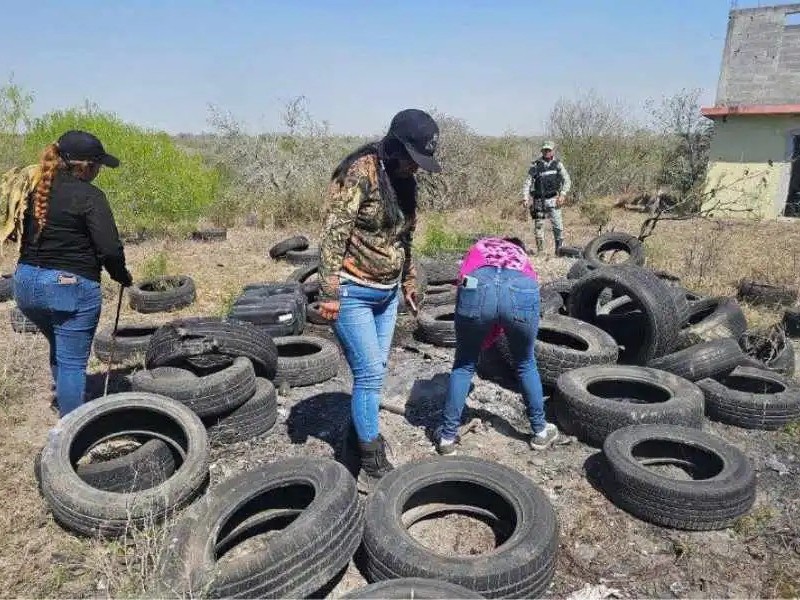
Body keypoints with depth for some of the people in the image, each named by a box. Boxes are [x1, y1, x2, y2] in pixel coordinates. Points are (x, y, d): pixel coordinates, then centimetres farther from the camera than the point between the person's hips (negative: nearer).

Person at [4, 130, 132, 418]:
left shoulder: (31, 187, 7)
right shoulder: (88, 195, -14)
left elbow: (16, 233, 13)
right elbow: (110, 249, -18)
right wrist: (122, 276, -1)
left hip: (26, 283, 7)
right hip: (71, 286, -7)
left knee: (59, 350, 26)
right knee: (72, 362, 3)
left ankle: (66, 413, 40)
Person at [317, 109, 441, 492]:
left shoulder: (404, 180, 8)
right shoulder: (361, 172, -16)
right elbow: (334, 234, -20)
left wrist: (408, 280, 22)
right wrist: (329, 292, -22)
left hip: (386, 292, 7)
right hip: (353, 292, -7)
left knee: (373, 373, 12)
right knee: (370, 374, -6)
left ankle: (360, 436, 30)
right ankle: (373, 467, 7)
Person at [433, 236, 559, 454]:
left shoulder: (478, 248, 40)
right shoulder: (523, 258, 41)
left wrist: (472, 343, 37)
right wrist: (482, 343, 43)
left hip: (477, 287, -1)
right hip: (521, 291, 1)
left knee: (464, 364, 22)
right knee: (526, 363, 29)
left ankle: (447, 436, 29)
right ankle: (540, 431, 42)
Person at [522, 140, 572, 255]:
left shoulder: (558, 164, 6)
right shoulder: (535, 165, 3)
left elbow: (567, 180, 5)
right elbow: (528, 182, 1)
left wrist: (563, 194, -9)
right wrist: (525, 198, -9)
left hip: (553, 199, 0)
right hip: (539, 201, 0)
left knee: (558, 226, -8)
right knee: (538, 226, 5)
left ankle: (559, 249, 2)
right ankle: (540, 250, 15)